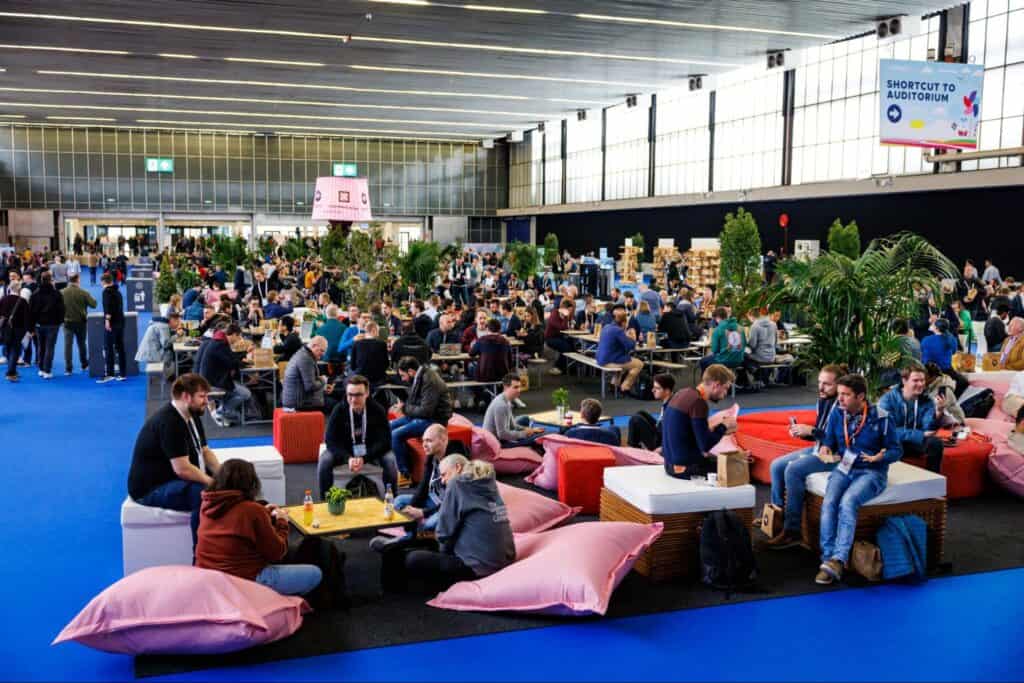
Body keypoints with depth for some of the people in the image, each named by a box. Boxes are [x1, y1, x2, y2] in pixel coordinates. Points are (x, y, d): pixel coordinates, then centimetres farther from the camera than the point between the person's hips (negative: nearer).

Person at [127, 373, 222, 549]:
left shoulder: (191, 415, 5)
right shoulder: (169, 422, -25)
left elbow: (205, 452, 11)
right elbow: (182, 469, -29)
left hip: (174, 479, 10)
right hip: (150, 488, -10)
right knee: (202, 493, -33)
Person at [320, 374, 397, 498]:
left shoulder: (378, 410, -18)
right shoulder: (339, 410, -16)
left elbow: (384, 440, -19)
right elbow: (331, 440, -16)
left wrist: (364, 458, -33)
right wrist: (348, 458, -33)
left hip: (371, 450, -1)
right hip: (345, 450, 1)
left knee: (390, 460, -28)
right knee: (324, 461, -25)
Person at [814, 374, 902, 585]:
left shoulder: (881, 419, -9)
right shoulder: (837, 415, 2)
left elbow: (896, 450, -3)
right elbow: (829, 440, 15)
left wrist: (880, 457, -24)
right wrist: (825, 449, -9)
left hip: (871, 472, -4)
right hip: (843, 468, 4)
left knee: (847, 502, -33)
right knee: (829, 504, -25)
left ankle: (838, 560, -35)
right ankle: (828, 560, -26)